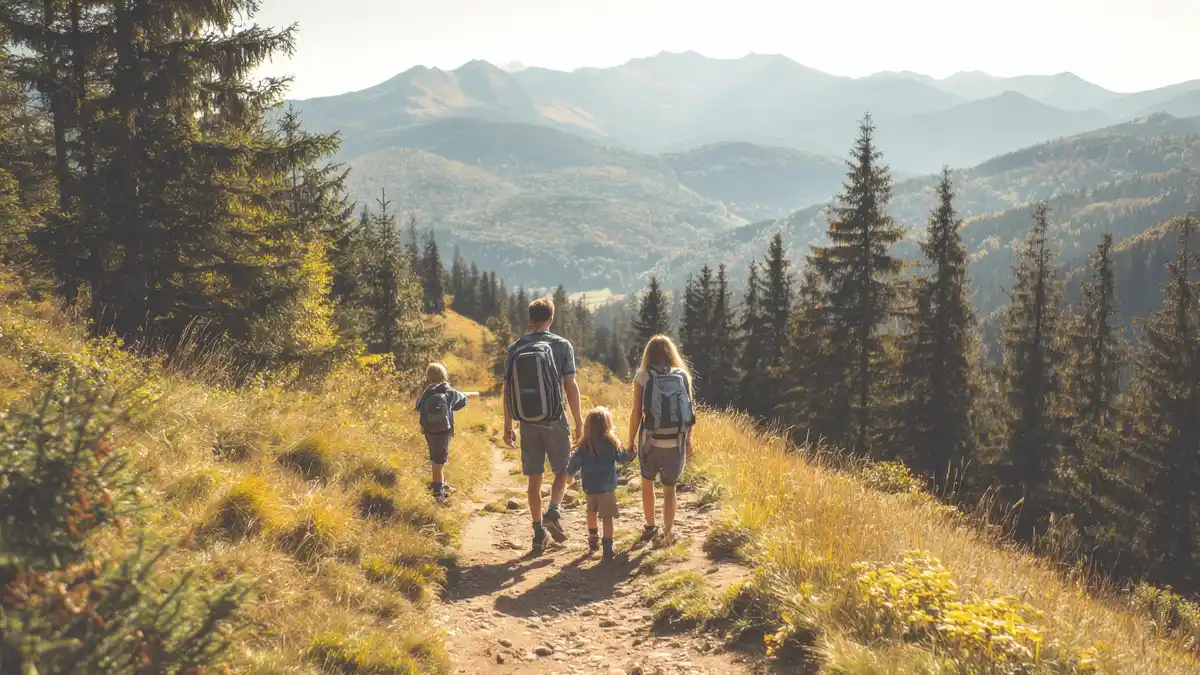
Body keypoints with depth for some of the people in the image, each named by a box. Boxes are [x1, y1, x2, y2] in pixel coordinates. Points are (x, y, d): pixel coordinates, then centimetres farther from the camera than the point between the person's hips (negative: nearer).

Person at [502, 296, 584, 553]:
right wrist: (579, 423, -1)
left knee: (534, 479, 10)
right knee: (563, 470, 14)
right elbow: (570, 386, -7)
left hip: (527, 423, 3)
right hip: (554, 419, -3)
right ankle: (553, 510, -9)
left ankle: (539, 533, 14)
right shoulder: (562, 345, -4)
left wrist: (507, 427, 10)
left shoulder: (515, 348, 4)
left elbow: (507, 390, 3)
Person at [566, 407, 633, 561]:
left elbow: (573, 464, -2)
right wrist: (633, 454, 22)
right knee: (607, 518, 0)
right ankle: (607, 548, -3)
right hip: (607, 488, -3)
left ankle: (593, 540, 42)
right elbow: (625, 458, 1)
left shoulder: (583, 446, -6)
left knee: (592, 512, 25)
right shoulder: (612, 444, -11)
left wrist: (569, 474, 19)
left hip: (590, 488, 3)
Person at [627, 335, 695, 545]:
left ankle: (650, 527, 27)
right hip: (676, 441, 1)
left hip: (650, 440, -1)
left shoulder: (643, 377, -5)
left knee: (647, 480, 23)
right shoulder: (683, 376, 1)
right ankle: (667, 532, 11)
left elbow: (636, 413, -6)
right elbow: (688, 411, 3)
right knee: (669, 488, 15)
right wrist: (688, 439, 14)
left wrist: (631, 441, 4)